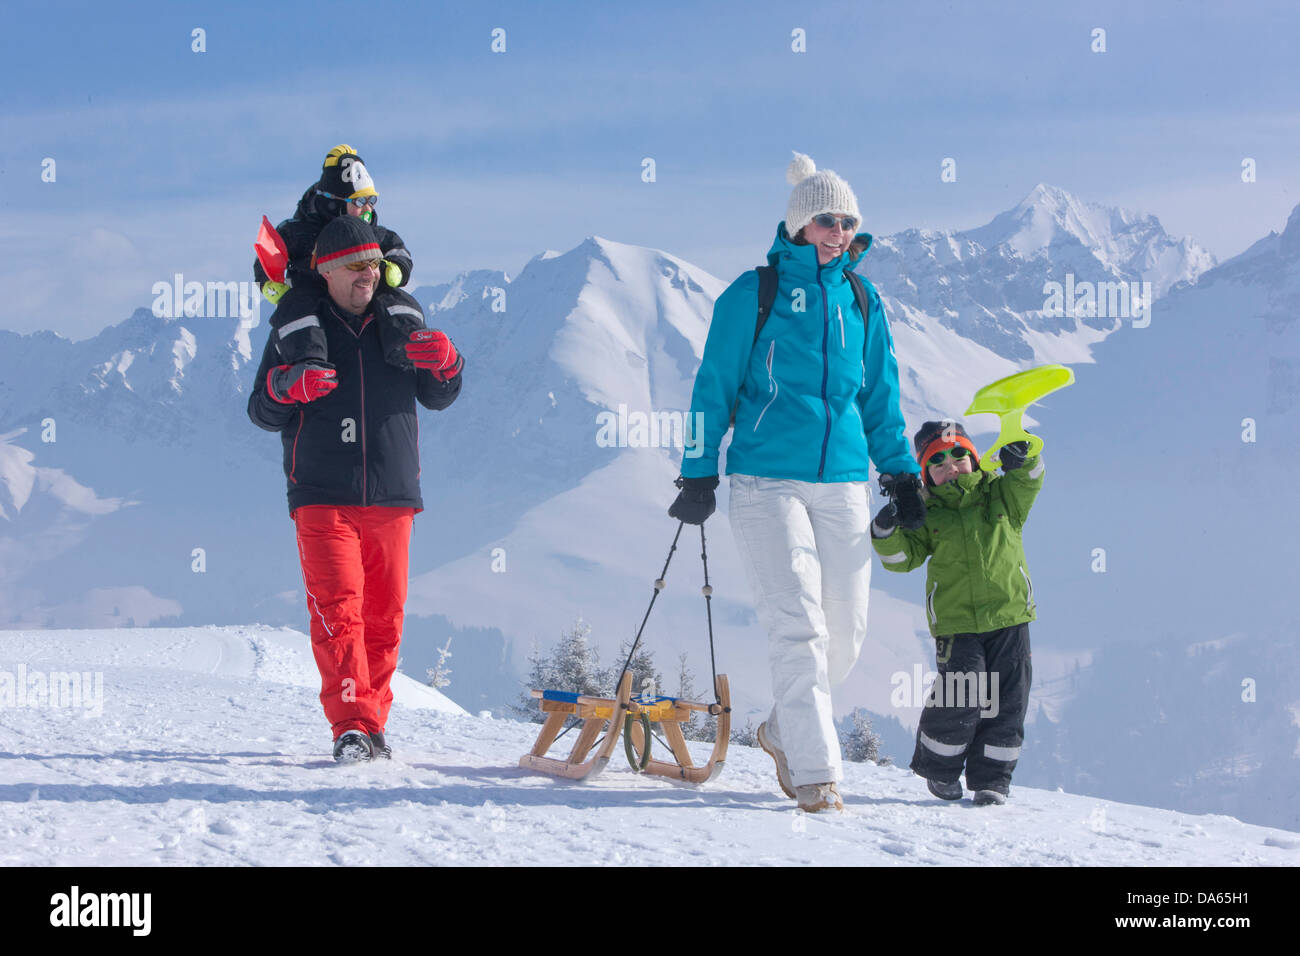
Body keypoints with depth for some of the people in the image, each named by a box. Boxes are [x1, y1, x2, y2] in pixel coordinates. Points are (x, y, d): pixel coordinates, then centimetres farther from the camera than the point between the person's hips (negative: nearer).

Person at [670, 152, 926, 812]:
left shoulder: (861, 302, 14)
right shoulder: (753, 294, 1)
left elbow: (881, 399, 21)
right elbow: (715, 385, 4)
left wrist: (901, 473, 16)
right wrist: (699, 472, 1)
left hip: (844, 481, 5)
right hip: (767, 479, -4)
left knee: (845, 633, 3)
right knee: (799, 624, -15)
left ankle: (784, 730, 29)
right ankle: (815, 773, -13)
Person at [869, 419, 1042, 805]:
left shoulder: (1000, 496, 9)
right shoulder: (926, 514, 6)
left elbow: (1026, 481, -7)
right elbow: (904, 557, 2)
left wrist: (1021, 458, -28)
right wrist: (888, 534, -17)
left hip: (1009, 618, 2)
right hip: (956, 624, -2)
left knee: (1007, 702, 2)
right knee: (959, 702, -10)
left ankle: (991, 778, 14)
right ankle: (939, 767, 13)